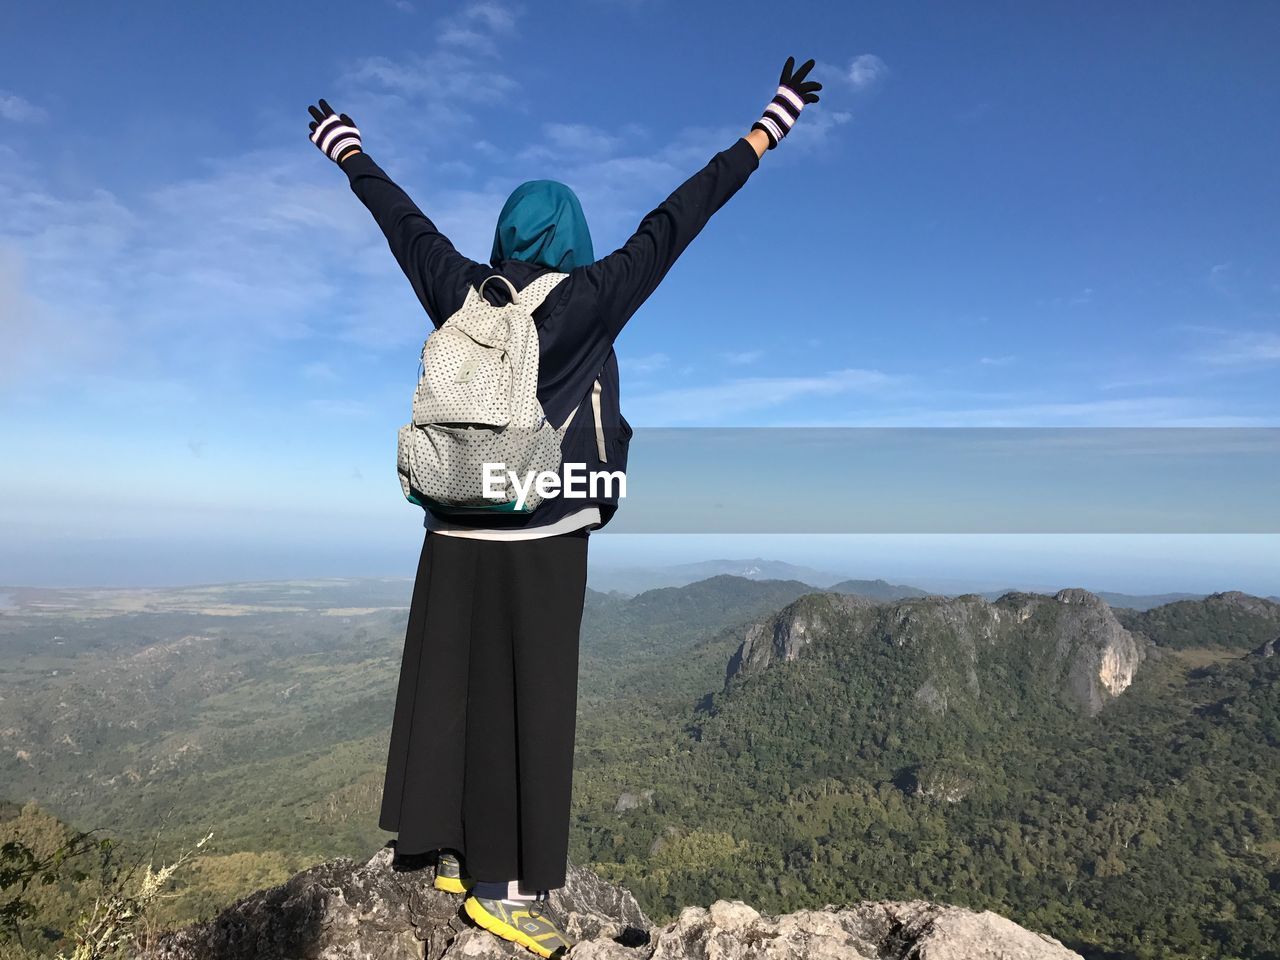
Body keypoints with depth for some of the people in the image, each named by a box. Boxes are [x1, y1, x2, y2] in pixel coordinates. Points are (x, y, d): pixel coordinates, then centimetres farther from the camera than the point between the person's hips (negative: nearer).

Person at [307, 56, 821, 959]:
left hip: (457, 531, 6)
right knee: (526, 707, 3)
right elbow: (671, 226, -5)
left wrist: (348, 151, 36)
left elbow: (403, 220, 18)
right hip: (540, 537, -5)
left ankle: (451, 852, 29)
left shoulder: (461, 291, 4)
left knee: (451, 693, 13)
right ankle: (504, 886, 13)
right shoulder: (586, 300, -8)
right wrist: (768, 130, 2)